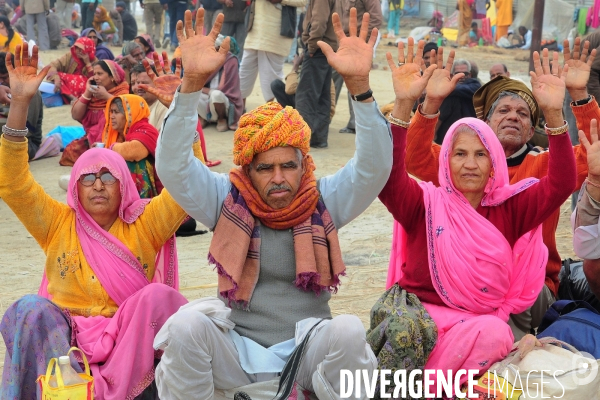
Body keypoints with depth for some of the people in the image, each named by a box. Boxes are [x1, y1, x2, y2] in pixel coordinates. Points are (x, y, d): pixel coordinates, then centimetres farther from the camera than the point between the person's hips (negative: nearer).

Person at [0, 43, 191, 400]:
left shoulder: (144, 224, 7)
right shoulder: (59, 223, 9)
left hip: (129, 338, 0)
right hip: (63, 336, 1)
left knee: (158, 296, -27)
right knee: (31, 309, -27)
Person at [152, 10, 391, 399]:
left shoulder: (324, 200, -1)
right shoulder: (227, 199, -1)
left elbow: (375, 166, -17)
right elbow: (172, 166, -16)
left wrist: (359, 85, -31)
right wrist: (192, 83, -28)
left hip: (308, 350, 0)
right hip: (239, 352, 0)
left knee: (349, 331, -31)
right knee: (186, 324, -29)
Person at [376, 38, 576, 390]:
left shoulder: (510, 207, 11)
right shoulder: (426, 202, 5)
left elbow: (560, 185, -2)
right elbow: (389, 177, -13)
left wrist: (555, 113, -14)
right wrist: (404, 106, -25)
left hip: (485, 319, 2)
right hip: (422, 311, -2)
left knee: (496, 334, -34)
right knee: (405, 328, -37)